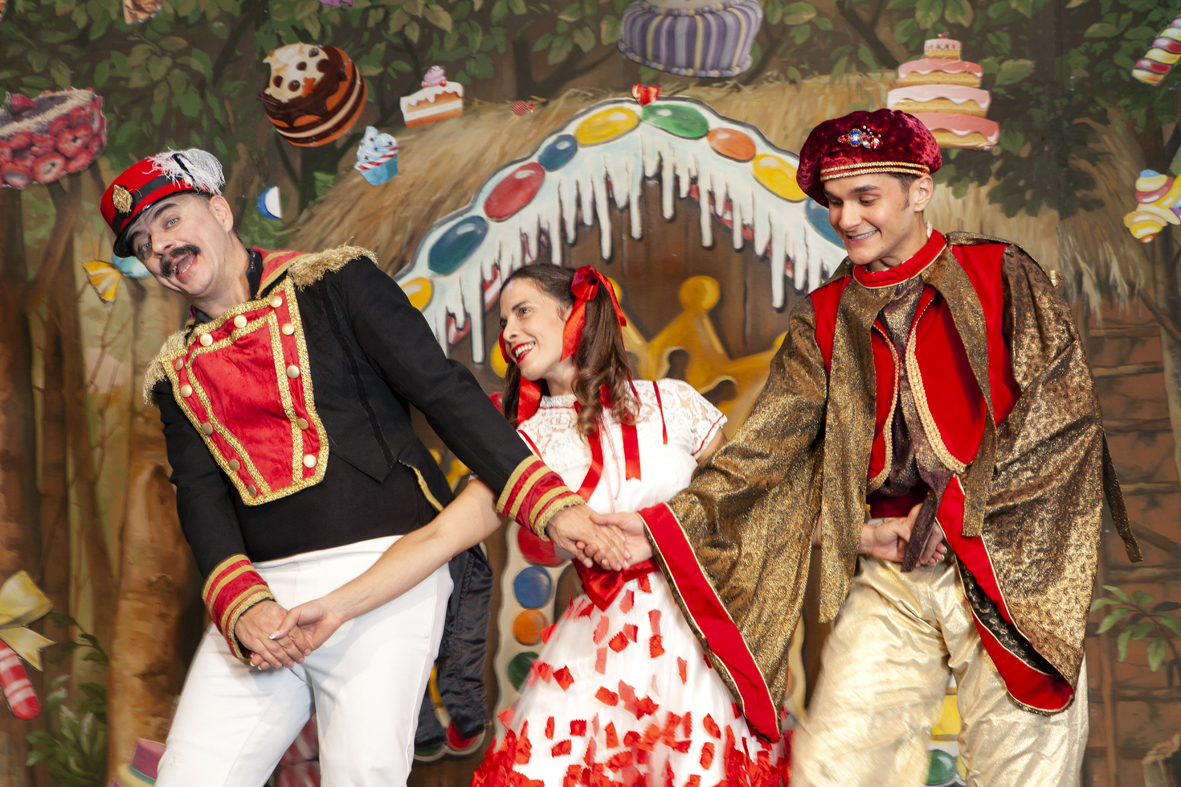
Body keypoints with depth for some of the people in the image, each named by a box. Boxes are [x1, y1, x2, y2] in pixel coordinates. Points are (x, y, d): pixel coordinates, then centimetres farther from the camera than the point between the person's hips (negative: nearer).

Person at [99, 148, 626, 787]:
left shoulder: (333, 283, 7)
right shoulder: (178, 375, 19)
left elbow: (444, 391, -1)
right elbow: (200, 496, 7)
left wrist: (550, 503, -12)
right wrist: (241, 605, -13)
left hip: (383, 565, -4)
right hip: (261, 588, 4)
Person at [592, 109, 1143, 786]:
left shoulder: (1001, 277, 2)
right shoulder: (825, 320, 11)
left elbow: (1065, 408, -6)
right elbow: (769, 446, 2)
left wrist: (959, 511, -11)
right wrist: (665, 526, -13)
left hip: (1010, 572, -2)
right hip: (889, 580, 3)